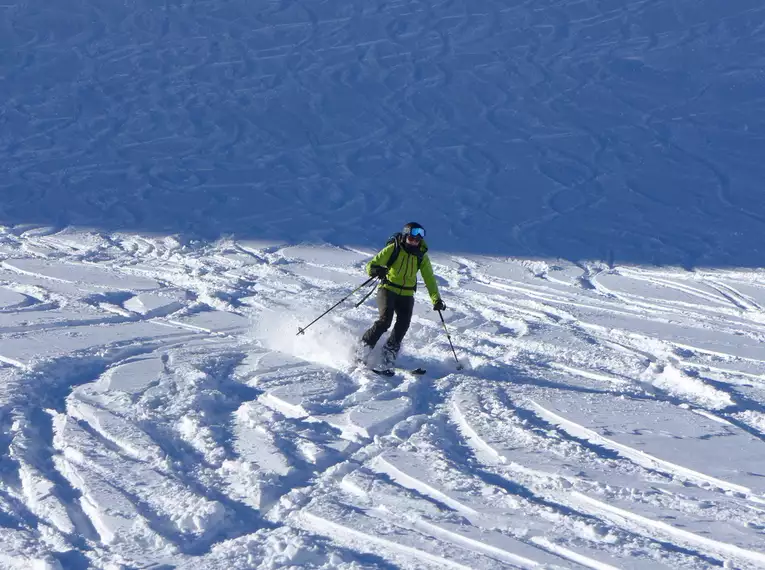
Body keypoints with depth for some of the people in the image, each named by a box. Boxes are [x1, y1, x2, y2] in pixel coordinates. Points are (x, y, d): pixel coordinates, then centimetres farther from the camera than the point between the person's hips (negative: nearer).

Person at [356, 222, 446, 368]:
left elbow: (429, 279, 7)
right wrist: (376, 270, -34)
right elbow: (371, 265, -10)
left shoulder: (422, 256, 4)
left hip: (406, 294, 3)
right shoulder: (393, 249, -7)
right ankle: (365, 345, -9)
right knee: (385, 319, -24)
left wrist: (436, 299, -3)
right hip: (388, 289, -3)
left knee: (403, 323, -17)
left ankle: (390, 351, 1)